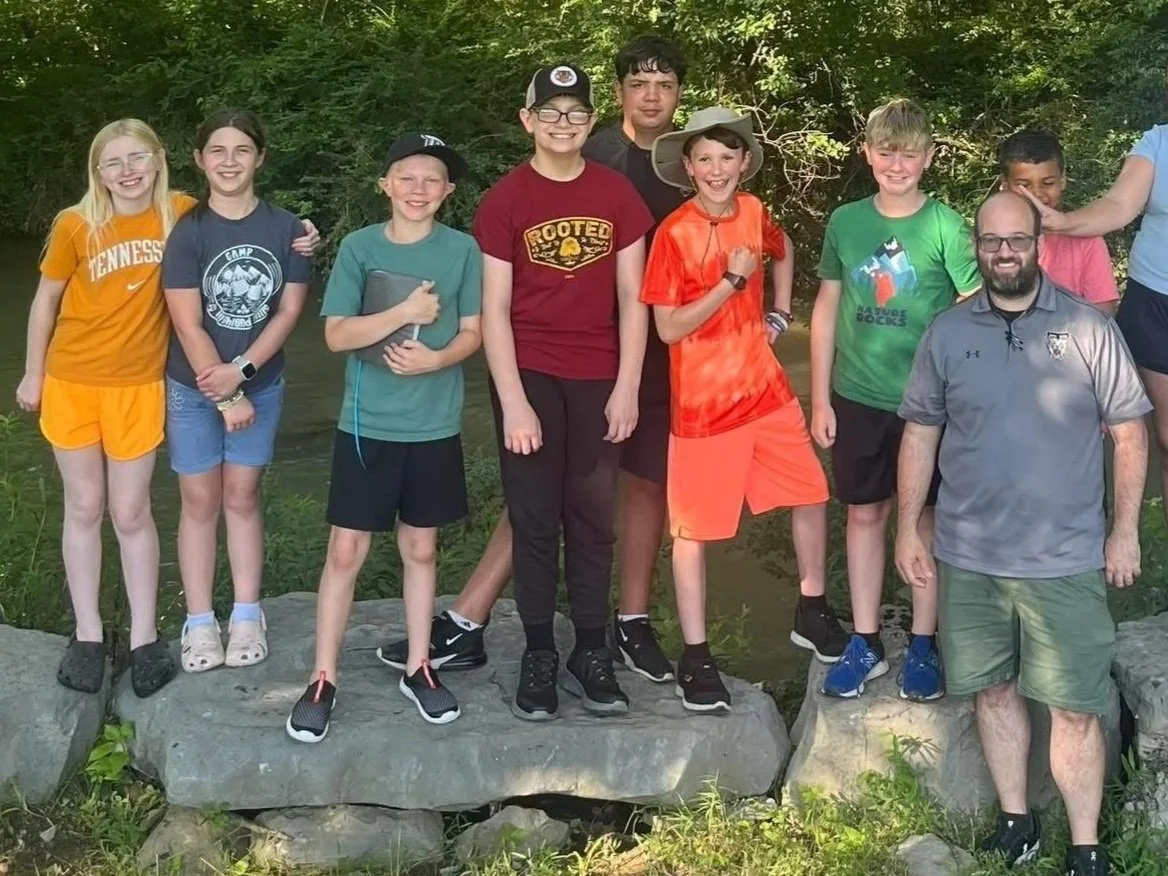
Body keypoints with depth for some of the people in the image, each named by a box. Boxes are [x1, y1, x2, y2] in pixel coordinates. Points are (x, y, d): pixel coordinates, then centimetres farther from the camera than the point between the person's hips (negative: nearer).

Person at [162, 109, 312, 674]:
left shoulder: (285, 228, -5)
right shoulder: (187, 232, -11)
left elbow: (289, 310, -6)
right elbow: (188, 325, -13)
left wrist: (240, 370, -15)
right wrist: (223, 394, -15)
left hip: (261, 384, 1)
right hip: (194, 387, -1)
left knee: (242, 496, 10)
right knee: (201, 500, 6)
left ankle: (247, 616, 19)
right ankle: (199, 622, 13)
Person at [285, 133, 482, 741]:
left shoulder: (462, 250, -1)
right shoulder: (359, 247, -3)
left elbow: (472, 333, 2)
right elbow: (336, 335, -7)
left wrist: (435, 359, -18)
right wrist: (405, 312, -18)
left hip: (433, 426, 1)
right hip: (366, 423, -1)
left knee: (420, 548, 13)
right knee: (346, 551, 1)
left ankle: (418, 668, 27)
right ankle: (323, 680, 11)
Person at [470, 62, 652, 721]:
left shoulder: (617, 193, 2)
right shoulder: (505, 201, -3)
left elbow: (632, 297, 4)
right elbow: (495, 309, -5)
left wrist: (628, 387, -3)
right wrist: (513, 402, -10)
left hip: (599, 379, 2)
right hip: (529, 376, -2)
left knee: (594, 518, 6)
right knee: (535, 519, 3)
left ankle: (591, 656, 15)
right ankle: (539, 656, 11)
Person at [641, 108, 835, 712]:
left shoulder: (753, 213, 1)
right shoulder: (674, 233, -15)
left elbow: (783, 252, 25)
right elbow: (668, 327, -17)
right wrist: (732, 281, -19)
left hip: (765, 389, 6)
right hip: (703, 401, -6)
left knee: (810, 496, 13)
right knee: (693, 532, 3)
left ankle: (814, 611, 34)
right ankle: (695, 658, 14)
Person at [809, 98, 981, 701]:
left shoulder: (946, 228, -7)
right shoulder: (845, 222, 2)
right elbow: (827, 310, 7)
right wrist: (820, 398, 5)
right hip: (858, 399, 3)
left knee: (925, 516, 8)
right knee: (865, 514, 11)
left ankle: (923, 645, 20)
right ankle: (865, 644, 22)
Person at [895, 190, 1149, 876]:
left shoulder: (1089, 329, -5)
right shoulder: (947, 333, 2)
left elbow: (1129, 432, 0)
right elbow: (921, 433, 8)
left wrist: (1125, 529, -3)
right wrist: (909, 527, 5)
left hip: (1065, 561, -3)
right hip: (969, 557, 3)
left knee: (1076, 709, 1)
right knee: (994, 691, 14)